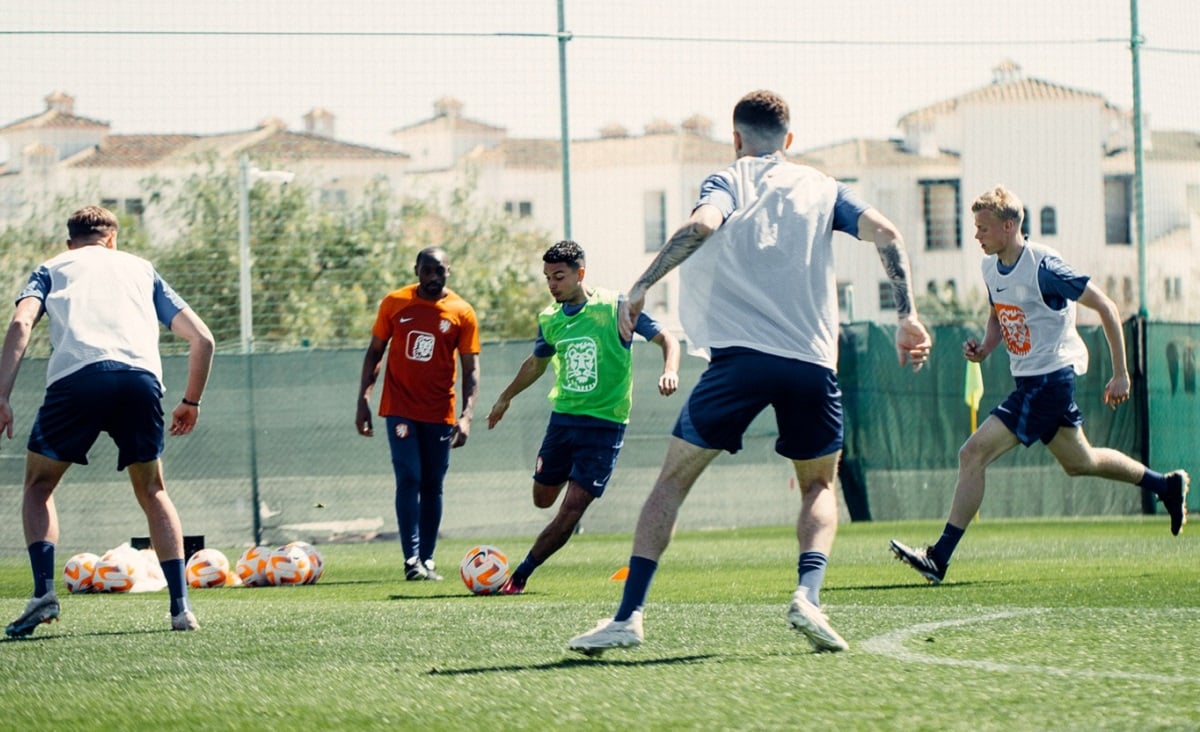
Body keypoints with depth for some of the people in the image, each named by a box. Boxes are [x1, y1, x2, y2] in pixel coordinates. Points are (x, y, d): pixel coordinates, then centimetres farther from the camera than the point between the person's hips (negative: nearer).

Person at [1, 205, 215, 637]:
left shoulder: (53, 268, 28)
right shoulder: (141, 269, 34)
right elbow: (202, 338, 26)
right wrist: (191, 402, 38)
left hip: (76, 375, -2)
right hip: (142, 379, 2)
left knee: (39, 484, 19)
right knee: (152, 490, 21)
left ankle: (44, 592, 0)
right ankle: (181, 606, 8)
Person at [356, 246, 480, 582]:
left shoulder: (462, 313, -2)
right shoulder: (394, 303, 0)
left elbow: (470, 369, -3)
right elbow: (374, 352, 7)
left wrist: (467, 415, -14)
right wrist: (363, 400, 0)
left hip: (440, 413, 1)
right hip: (400, 409, -1)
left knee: (433, 485, 6)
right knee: (409, 479, -12)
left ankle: (427, 559, 14)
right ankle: (412, 559, -14)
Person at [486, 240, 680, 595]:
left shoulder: (615, 308, -11)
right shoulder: (549, 319, 5)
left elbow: (665, 339, -10)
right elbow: (537, 362, 25)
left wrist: (670, 371, -29)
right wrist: (505, 397, 32)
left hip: (604, 423, -5)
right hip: (562, 417, 5)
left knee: (571, 510, -11)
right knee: (543, 498, 11)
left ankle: (519, 577, -3)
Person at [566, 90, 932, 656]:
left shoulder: (726, 182, 10)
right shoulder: (821, 189, 18)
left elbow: (701, 225, -13)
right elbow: (885, 233, 4)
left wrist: (640, 287, -10)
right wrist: (907, 317, 5)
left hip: (740, 354, -2)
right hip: (812, 362, 2)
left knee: (674, 478, 8)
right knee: (819, 486, 21)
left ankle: (628, 615, -2)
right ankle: (809, 594, -6)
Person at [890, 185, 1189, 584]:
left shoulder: (1042, 266, -20)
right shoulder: (991, 268, 5)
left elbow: (1105, 307, -14)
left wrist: (1120, 374, -12)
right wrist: (984, 348, 1)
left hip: (1049, 381, -10)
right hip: (1029, 381, 10)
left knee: (973, 453, -17)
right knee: (1080, 462, 24)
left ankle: (939, 558, -16)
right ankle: (1167, 486, 43)